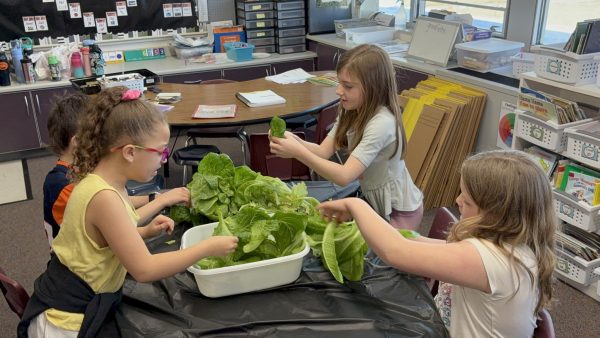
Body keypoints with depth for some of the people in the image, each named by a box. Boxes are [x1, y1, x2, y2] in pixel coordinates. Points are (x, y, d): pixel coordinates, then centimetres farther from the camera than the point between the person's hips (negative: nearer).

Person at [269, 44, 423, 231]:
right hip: (376, 202, 7)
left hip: (399, 212, -7)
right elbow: (323, 151, -11)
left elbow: (344, 176, -35)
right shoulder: (350, 112, -6)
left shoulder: (381, 124, -31)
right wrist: (293, 140, -30)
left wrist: (298, 152, -40)